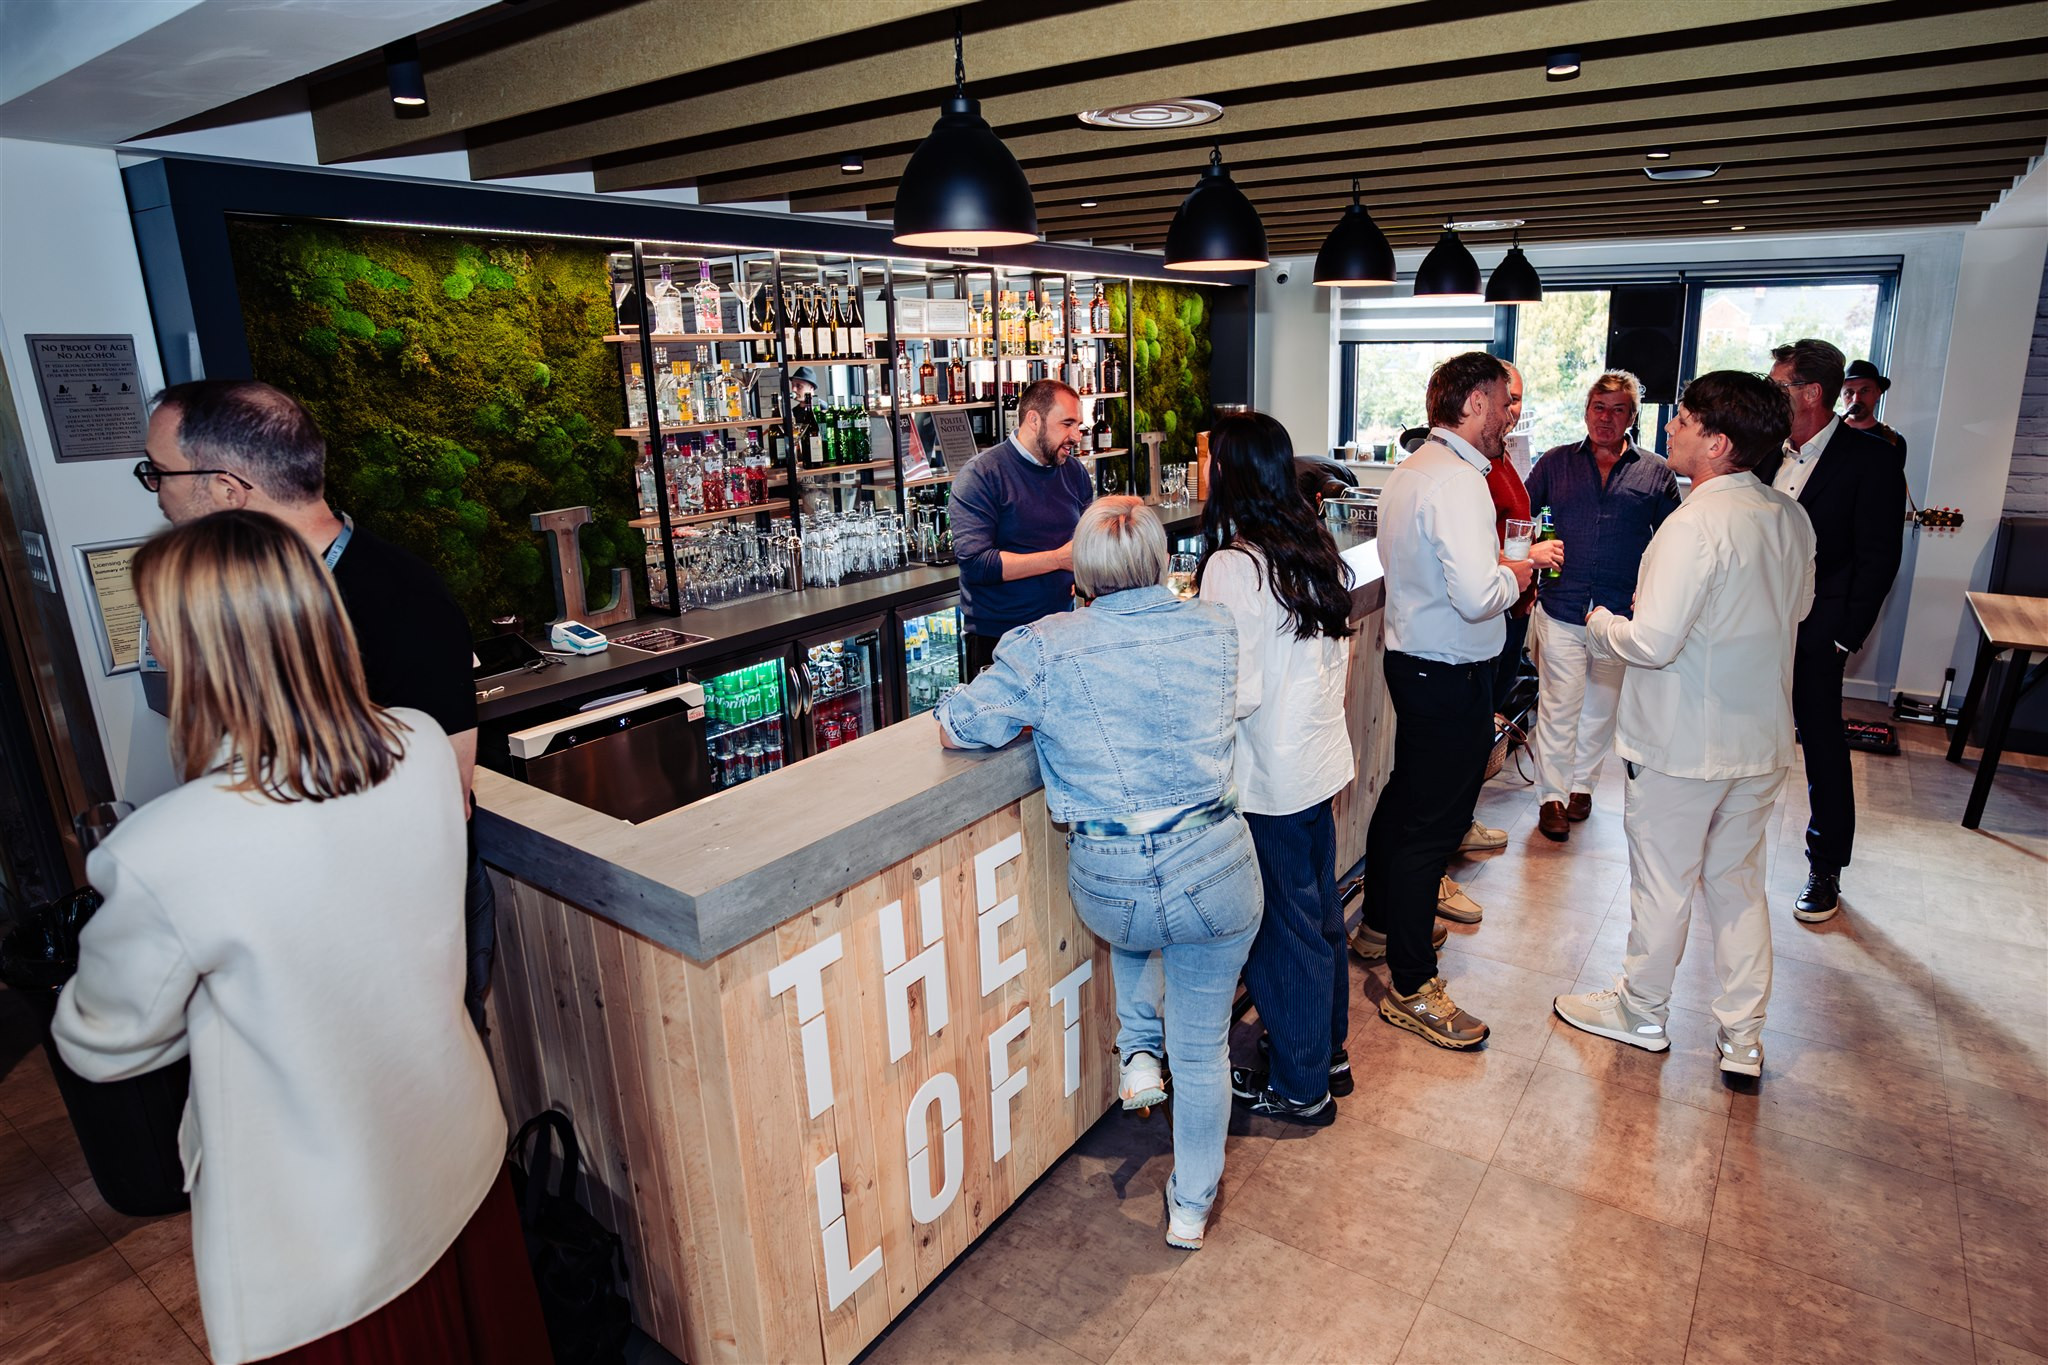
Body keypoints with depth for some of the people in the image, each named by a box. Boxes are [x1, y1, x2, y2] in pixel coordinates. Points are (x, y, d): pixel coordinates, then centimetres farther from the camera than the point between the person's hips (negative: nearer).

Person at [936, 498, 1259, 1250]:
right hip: (1216, 876, 1)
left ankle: (1139, 1049, 35)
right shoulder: (1216, 628, -1)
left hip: (1107, 890, -1)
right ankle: (1190, 1208, 38)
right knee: (1203, 1049, 22)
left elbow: (955, 728, -3)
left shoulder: (1046, 649, -10)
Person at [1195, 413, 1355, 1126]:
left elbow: (1237, 694, -23)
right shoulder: (1316, 548, 5)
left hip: (1270, 779, -8)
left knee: (1284, 929, 7)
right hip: (1321, 758, 8)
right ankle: (1329, 1051, 39)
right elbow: (1337, 658, 12)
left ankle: (1299, 1086, 24)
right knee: (1321, 913, 21)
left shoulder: (1232, 566, -21)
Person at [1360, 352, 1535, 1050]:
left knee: (1405, 796, 24)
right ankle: (1412, 987, 9)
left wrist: (1495, 563, 11)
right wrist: (1512, 575, -10)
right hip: (1451, 675, -10)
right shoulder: (1457, 480, -22)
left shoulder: (1410, 469, 9)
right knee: (1431, 822, -2)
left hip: (1411, 658, 10)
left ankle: (1380, 922, 43)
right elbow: (1478, 597, -30)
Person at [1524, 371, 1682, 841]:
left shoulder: (1656, 472, 5)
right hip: (1561, 608, -1)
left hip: (1621, 612, 1)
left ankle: (1582, 784, 30)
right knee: (1558, 706, 0)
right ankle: (1551, 796, 12)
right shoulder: (1556, 463, 5)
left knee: (1601, 706, 13)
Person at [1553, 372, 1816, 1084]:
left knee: (1662, 883, 10)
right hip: (1763, 738, 8)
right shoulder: (1790, 518, 2)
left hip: (1683, 744, -7)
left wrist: (1600, 625, -7)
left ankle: (1640, 1012, 30)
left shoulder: (1694, 525, -24)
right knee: (1739, 882, 18)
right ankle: (1743, 1039, 28)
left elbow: (1653, 643, -26)